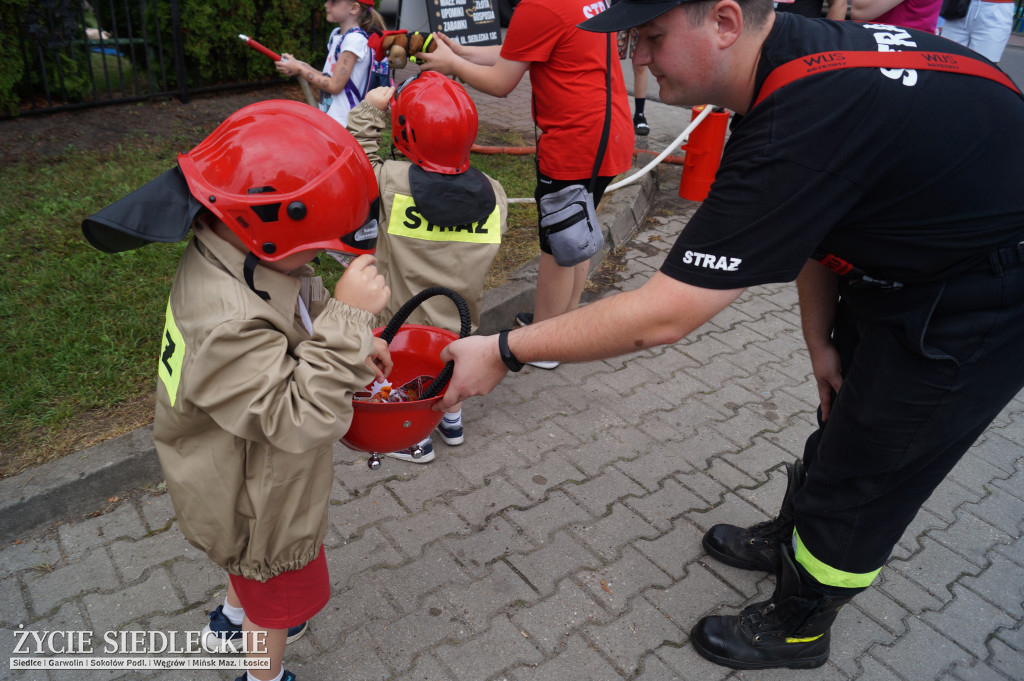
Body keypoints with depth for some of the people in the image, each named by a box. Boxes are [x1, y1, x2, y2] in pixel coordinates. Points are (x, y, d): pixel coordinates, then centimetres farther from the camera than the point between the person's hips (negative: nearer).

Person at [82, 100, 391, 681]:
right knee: (280, 598, 21)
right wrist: (348, 318, -44)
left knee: (256, 569, 38)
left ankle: (233, 624, 66)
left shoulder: (238, 260, -12)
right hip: (259, 504, -9)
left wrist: (351, 348, -9)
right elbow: (300, 416, -43)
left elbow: (288, 334, 5)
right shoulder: (226, 322, -43)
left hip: (255, 476, 9)